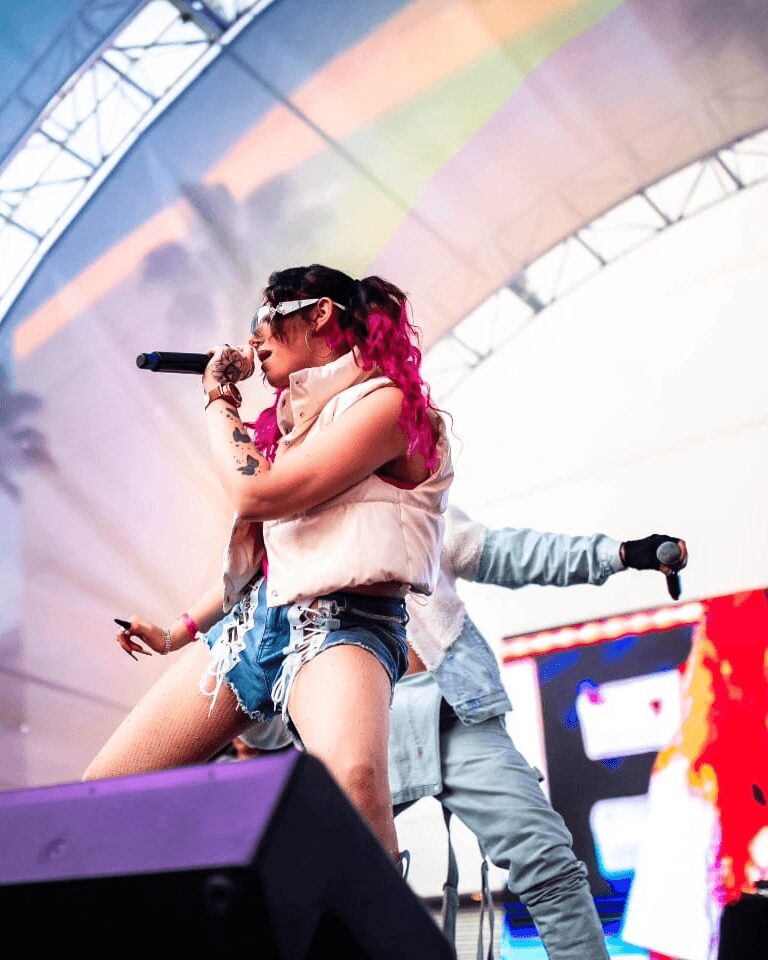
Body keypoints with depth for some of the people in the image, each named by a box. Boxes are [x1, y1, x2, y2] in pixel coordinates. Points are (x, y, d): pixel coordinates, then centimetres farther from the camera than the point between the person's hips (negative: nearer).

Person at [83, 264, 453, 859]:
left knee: (351, 782, -40)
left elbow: (255, 494, -16)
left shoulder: (386, 403, -5)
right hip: (255, 615, 9)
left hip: (341, 624, -8)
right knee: (103, 791, 1)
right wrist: (180, 632, 28)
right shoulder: (297, 415, 22)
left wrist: (220, 401, 1)